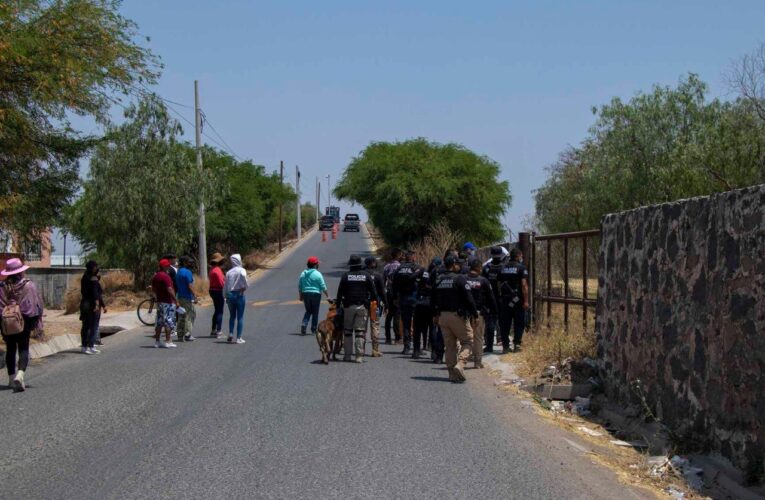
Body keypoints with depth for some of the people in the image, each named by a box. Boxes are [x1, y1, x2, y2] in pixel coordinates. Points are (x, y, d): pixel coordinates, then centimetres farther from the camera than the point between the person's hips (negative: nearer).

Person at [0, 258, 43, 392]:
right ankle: (20, 374, -23)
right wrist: (37, 324, 3)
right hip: (24, 321, -2)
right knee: (23, 350, -1)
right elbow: (37, 304, -5)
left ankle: (12, 378, 22)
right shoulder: (28, 285, -8)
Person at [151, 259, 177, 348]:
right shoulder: (165, 276, -17)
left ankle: (157, 341, 15)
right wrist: (175, 301, -19)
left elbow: (153, 289, 19)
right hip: (168, 302, -9)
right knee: (168, 321, -5)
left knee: (159, 322, 12)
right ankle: (168, 342, -6)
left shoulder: (155, 276, 11)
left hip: (159, 301, 9)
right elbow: (169, 290, -22)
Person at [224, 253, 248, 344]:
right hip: (239, 294, -4)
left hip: (230, 295, 4)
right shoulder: (241, 270, -6)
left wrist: (226, 296, 15)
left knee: (232, 316, 17)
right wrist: (244, 288, -12)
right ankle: (239, 338, 0)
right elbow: (243, 277, -27)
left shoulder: (229, 272, 7)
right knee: (240, 317, 2)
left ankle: (230, 334, 4)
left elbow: (225, 285, 6)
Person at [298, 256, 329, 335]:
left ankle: (304, 325, -3)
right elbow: (323, 286, -8)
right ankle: (314, 329, 8)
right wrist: (327, 296, -1)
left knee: (308, 311, 16)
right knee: (315, 312, 6)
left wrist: (301, 296, 18)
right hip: (316, 294, -4)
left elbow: (299, 286, 8)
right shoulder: (317, 274, -9)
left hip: (305, 294, 4)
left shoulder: (303, 274, 4)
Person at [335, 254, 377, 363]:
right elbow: (373, 291, 2)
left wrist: (338, 303, 8)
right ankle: (359, 356, -5)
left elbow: (340, 291, 0)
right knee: (360, 331, 0)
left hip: (348, 306, 0)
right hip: (362, 306, 0)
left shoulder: (346, 275, -1)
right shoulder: (366, 275, 1)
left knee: (347, 330, 10)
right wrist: (375, 301, 10)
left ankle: (347, 355, 10)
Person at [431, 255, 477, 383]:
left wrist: (436, 315, 24)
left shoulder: (438, 280, 10)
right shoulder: (459, 279, -11)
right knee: (467, 342, 3)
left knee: (449, 346, 11)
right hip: (458, 315, -6)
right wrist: (475, 313, -5)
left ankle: (452, 374, 11)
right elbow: (469, 299, -15)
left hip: (443, 316, 6)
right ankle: (460, 364, -19)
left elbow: (433, 299, 16)